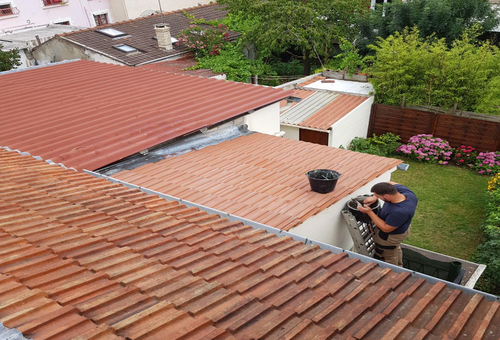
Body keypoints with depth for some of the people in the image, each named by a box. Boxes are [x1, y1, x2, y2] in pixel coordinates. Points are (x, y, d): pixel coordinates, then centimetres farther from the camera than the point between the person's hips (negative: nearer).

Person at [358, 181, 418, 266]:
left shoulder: (398, 212, -46)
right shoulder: (402, 189, -25)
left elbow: (386, 229, -31)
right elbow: (390, 184, -2)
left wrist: (369, 212, -30)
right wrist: (374, 197, -13)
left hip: (390, 236, -9)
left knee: (389, 258, 22)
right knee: (396, 249, 36)